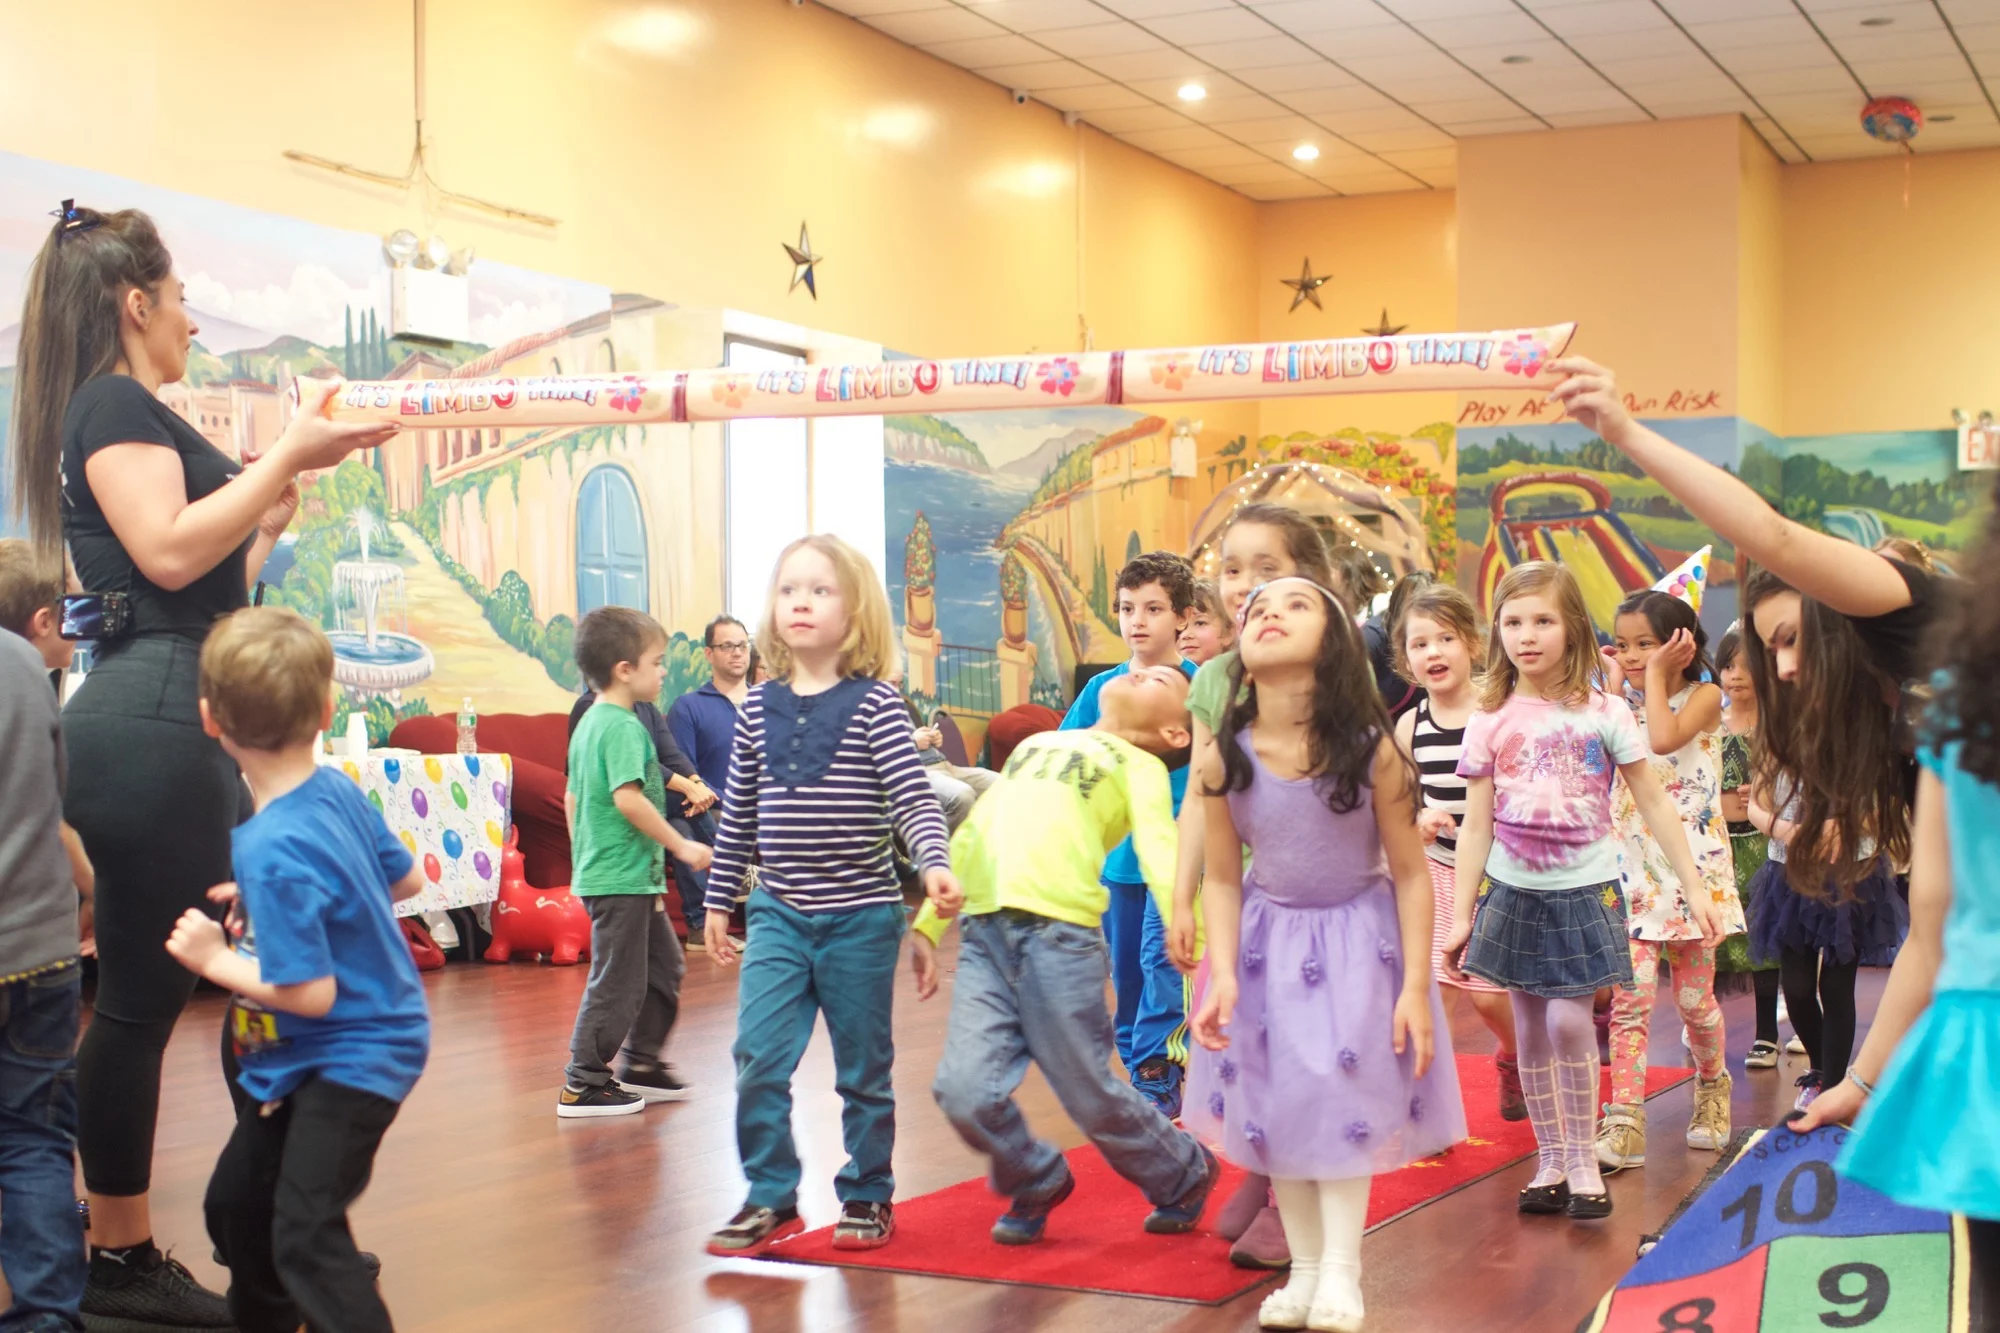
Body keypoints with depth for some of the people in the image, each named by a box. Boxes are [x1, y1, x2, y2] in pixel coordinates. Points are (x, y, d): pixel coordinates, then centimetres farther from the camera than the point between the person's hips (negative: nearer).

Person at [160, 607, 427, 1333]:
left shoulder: (271, 852, -30)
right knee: (235, 1203, 22)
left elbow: (310, 993, -28)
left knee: (305, 1237, -16)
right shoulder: (340, 789, -5)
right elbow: (407, 879, 11)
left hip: (347, 1061, -10)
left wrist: (215, 958, -15)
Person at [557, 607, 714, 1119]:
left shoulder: (589, 723, 13)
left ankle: (639, 1063, 26)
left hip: (599, 869, 10)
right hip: (622, 877, -10)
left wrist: (584, 854, 26)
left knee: (664, 967, 18)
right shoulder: (623, 727, -17)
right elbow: (628, 797, -26)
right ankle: (584, 1086, 4)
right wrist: (680, 845, -20)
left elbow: (572, 796, 19)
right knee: (617, 981, -2)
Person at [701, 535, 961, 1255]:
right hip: (778, 916, 3)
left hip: (860, 917, -3)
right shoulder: (758, 707, 4)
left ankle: (867, 1195, 25)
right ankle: (771, 1196, 9)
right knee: (758, 1058, -6)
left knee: (864, 1068, 9)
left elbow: (913, 797, -13)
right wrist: (719, 899, 14)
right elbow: (738, 814, 11)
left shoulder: (874, 703, -7)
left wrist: (935, 862, -30)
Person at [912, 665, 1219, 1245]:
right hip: (984, 932, 4)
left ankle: (1186, 1176, 29)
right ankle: (1037, 1184, 23)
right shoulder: (1033, 746, 29)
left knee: (1092, 1096, 2)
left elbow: (1160, 853, -3)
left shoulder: (1139, 765, 12)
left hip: (1058, 931, -4)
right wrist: (927, 925, 20)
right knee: (966, 1093, -6)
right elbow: (973, 834, 27)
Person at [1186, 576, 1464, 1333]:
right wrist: (1223, 977, -15)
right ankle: (1305, 1268, 22)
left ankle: (1342, 1271, 13)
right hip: (1269, 941, 3)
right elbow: (1223, 879, -5)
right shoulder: (1223, 759, -17)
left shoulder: (1372, 750, -22)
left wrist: (1416, 989, -15)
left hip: (1358, 938, -2)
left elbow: (1411, 875, -14)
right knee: (1277, 1101, 7)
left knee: (1347, 1096, -1)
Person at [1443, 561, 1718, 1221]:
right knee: (1531, 1031, 6)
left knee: (1568, 1022, -12)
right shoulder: (1489, 724, 0)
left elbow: (1655, 804, 1)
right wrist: (1460, 916, -1)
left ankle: (1583, 1160, 3)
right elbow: (1476, 826, 1)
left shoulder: (1605, 714, -3)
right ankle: (1550, 1161, 18)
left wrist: (1694, 888, -2)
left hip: (1584, 893, -2)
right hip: (1514, 894, 2)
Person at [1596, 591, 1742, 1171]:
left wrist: (1656, 674, -13)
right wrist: (1615, 686, -3)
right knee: (1631, 996, -9)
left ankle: (1711, 1083, 37)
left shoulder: (1704, 695, -4)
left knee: (1693, 996, 9)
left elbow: (1664, 737, -24)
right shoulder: (1624, 699, 10)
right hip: (1633, 867, 3)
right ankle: (1624, 1124, -11)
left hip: (1691, 861, -2)